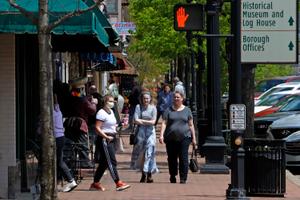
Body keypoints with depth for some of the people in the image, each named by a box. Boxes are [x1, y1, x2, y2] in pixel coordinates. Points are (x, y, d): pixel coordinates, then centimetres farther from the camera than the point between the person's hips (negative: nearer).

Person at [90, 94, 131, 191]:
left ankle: (95, 183, 18)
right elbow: (97, 128, -19)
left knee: (104, 163, 12)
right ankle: (118, 183, -11)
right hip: (104, 140, -10)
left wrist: (116, 126, 11)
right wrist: (107, 137, -21)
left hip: (111, 139, 10)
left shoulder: (111, 112, 15)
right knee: (111, 162, -10)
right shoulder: (101, 113, -14)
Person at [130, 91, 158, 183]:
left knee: (150, 152, -6)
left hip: (150, 131, -1)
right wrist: (147, 122, -5)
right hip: (141, 131, 1)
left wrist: (142, 121, -6)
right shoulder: (138, 107, 3)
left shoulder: (153, 108, 3)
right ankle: (143, 174, 10)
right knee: (140, 151, 2)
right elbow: (136, 120, -7)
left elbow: (153, 121, -4)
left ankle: (149, 174, -6)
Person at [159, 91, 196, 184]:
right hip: (171, 138, 1)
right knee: (172, 158, 6)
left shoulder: (187, 110, 10)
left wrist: (193, 138, 8)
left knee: (183, 158, -9)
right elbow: (164, 123, 2)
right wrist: (161, 135, -11)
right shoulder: (168, 110, 8)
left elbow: (191, 125, 12)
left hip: (184, 137, -1)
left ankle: (183, 178, -7)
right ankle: (173, 176, 22)